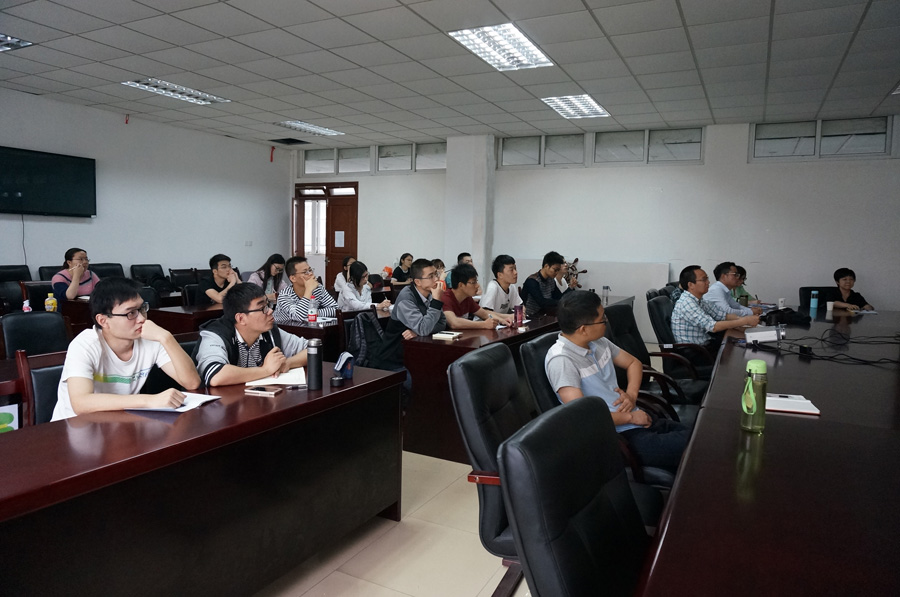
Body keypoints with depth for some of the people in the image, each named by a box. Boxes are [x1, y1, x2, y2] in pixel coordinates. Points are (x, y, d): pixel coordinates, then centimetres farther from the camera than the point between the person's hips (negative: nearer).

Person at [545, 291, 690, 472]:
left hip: (639, 418, 8)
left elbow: (633, 363, 22)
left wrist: (631, 394, 2)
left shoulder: (598, 342, 6)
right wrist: (630, 418, -11)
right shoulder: (561, 360, -19)